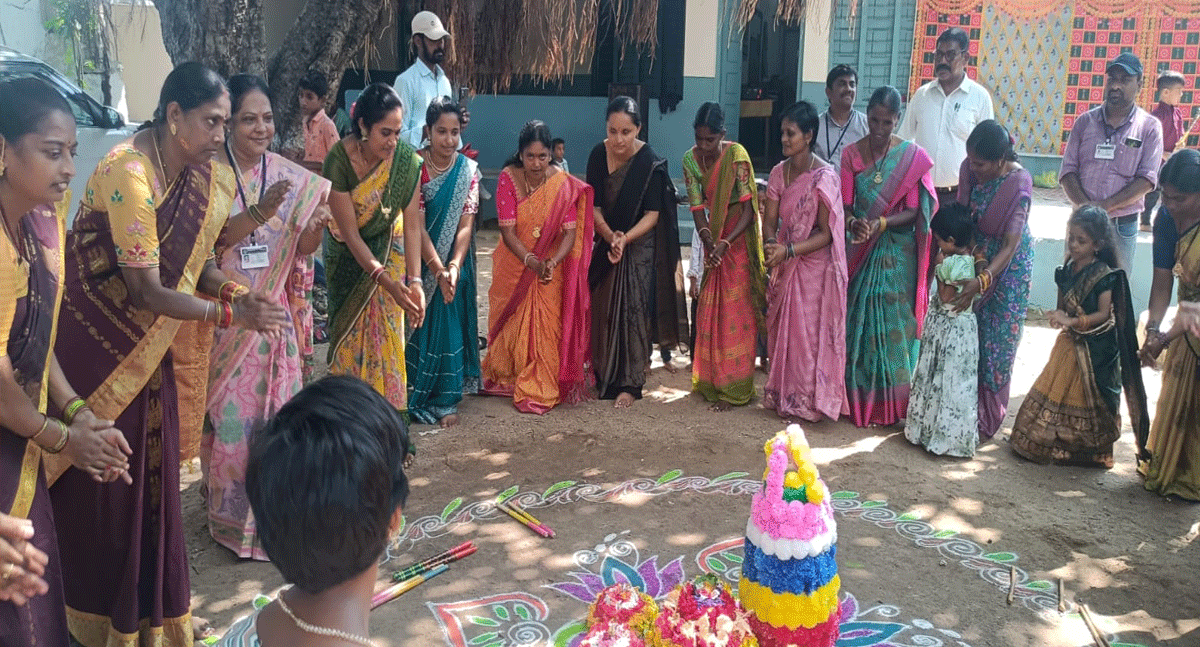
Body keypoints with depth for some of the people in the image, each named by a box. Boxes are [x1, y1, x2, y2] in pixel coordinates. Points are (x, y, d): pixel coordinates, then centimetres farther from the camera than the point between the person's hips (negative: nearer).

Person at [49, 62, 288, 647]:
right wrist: (229, 312, -26)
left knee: (152, 464, 12)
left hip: (149, 339, 7)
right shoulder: (129, 173, -25)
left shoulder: (201, 172, -1)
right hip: (98, 333, -7)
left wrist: (230, 289, -15)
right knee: (102, 472, 4)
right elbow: (146, 291, -26)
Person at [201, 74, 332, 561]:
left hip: (275, 315, 3)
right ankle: (231, 514, 23)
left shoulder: (293, 179, 2)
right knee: (229, 413, 6)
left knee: (277, 409, 10)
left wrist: (317, 227, -14)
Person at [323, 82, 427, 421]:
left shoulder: (406, 159, -22)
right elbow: (350, 234, -26)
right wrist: (388, 282, -34)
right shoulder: (339, 161, -27)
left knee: (387, 338, 1)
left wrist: (415, 280, -30)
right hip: (349, 257, -1)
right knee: (349, 335, 7)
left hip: (389, 251, 1)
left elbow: (412, 224, -20)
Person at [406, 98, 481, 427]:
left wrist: (454, 267, -26)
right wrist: (438, 268, -28)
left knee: (449, 325, 4)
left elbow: (466, 223, -11)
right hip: (419, 260, -1)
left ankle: (444, 400, 15)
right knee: (417, 324, 5)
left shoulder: (469, 170, -5)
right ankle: (412, 398, 19)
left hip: (454, 263, 2)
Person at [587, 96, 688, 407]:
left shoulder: (650, 163, -17)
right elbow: (594, 207, -6)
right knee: (603, 309, 8)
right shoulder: (598, 155, -6)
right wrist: (610, 236, -23)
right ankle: (604, 374, 24)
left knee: (632, 310, -5)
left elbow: (652, 215, -16)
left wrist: (626, 239, -30)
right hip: (607, 242, 4)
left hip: (640, 246, -4)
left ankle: (629, 383, 2)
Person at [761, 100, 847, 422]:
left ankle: (810, 401, 15)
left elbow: (826, 234, -16)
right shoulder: (779, 172, 3)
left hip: (815, 266, -6)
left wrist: (788, 250, -25)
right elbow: (770, 219, 3)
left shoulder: (824, 177, -16)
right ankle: (782, 396, 25)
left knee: (809, 334, 1)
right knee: (781, 329, 11)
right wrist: (771, 244, -18)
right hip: (785, 266, 6)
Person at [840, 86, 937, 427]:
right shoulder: (852, 154, 3)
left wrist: (881, 224, -21)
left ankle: (892, 402, 11)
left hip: (898, 254, -2)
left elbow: (913, 212, -5)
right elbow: (846, 204, 0)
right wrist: (854, 224, -22)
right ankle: (857, 396, 16)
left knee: (894, 323, -1)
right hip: (861, 252, 2)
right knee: (859, 320, 5)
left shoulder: (912, 157, -4)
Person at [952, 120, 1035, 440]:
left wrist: (982, 281, -38)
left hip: (1008, 265, -5)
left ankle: (987, 417, 16)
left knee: (996, 338, 2)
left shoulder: (1018, 183, -26)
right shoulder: (969, 168, -11)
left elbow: (1010, 247, -28)